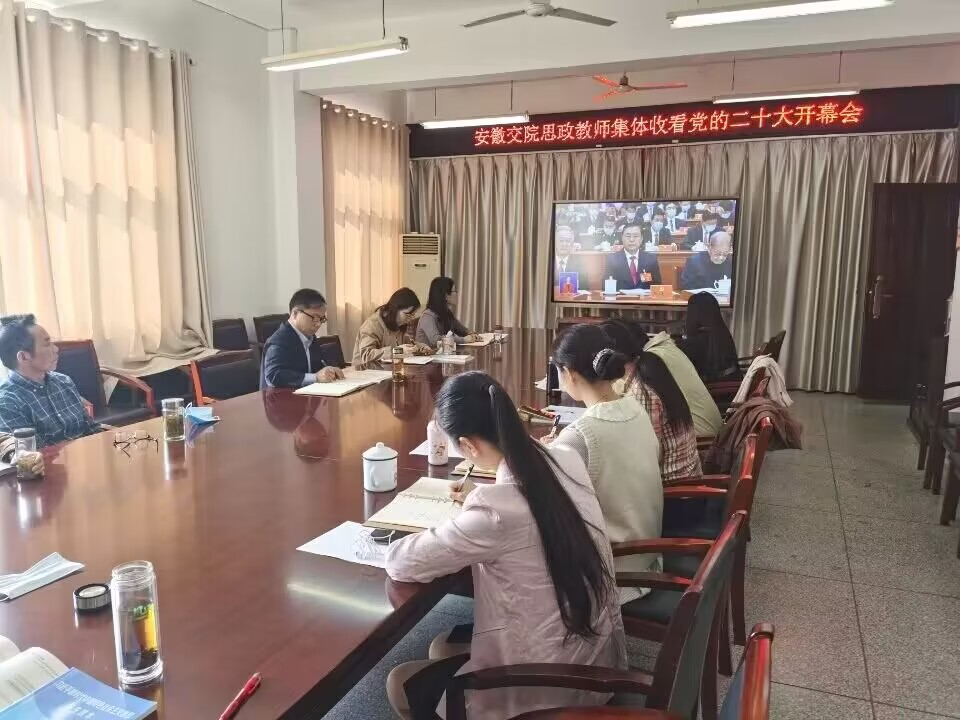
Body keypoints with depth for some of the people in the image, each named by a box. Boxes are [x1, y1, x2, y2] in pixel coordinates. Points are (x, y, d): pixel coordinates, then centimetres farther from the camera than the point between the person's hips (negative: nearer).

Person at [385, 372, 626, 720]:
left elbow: (400, 562, -18)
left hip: (549, 683, -7)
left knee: (402, 684, 14)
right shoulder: (567, 460, -9)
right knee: (444, 647, 25)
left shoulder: (494, 510, -31)